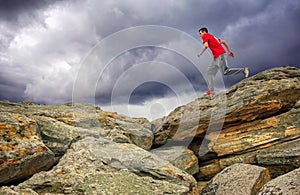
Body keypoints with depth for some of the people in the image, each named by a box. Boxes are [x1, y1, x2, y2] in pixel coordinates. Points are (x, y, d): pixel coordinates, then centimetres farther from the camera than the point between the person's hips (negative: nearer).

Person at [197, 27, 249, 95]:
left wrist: (200, 53, 1)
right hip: (216, 57, 9)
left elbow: (206, 45, -12)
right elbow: (224, 42, 25)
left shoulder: (205, 35, 4)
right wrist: (229, 51, 21)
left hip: (220, 55, -9)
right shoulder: (213, 37, 28)